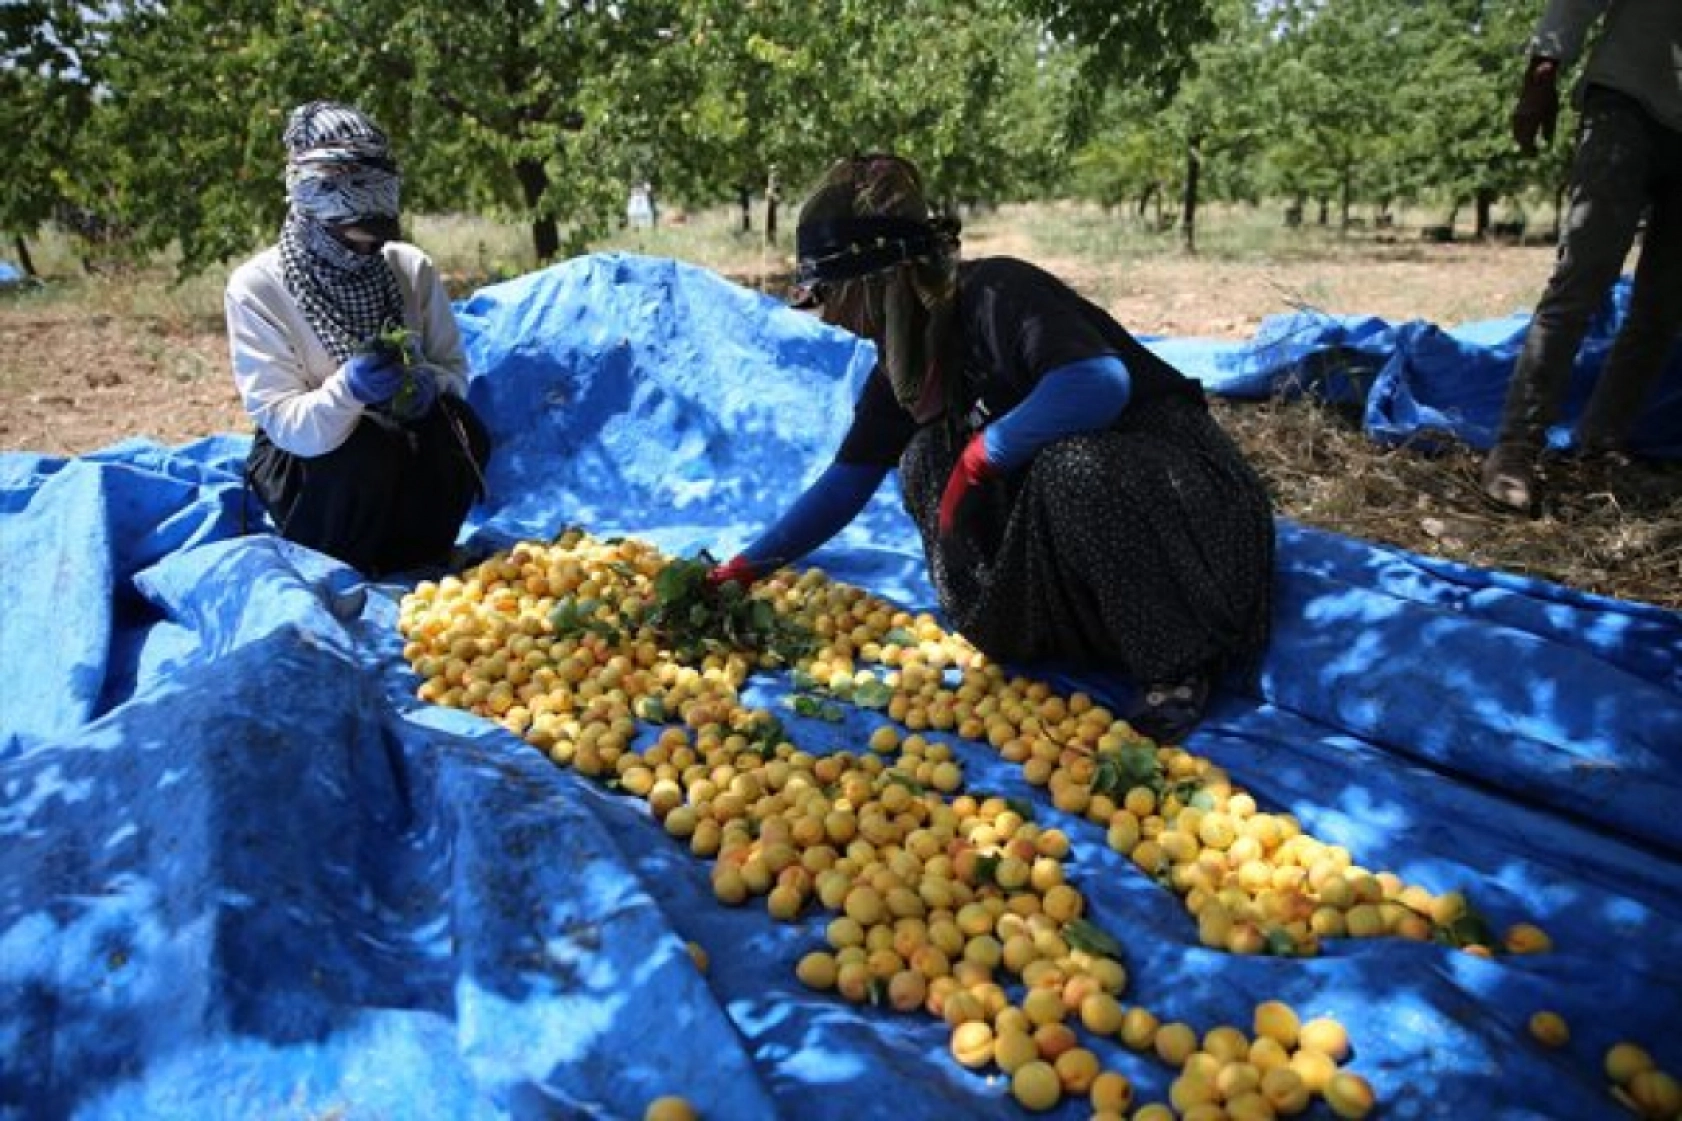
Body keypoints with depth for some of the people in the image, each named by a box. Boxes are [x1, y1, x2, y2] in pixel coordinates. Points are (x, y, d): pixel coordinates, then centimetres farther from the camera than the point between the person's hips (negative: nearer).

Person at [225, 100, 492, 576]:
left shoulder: (411, 267, -5)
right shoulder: (255, 286, -14)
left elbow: (455, 369, -1)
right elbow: (282, 422, -17)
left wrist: (429, 384, -26)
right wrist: (346, 390, -38)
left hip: (408, 445, 3)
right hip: (306, 461, -2)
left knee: (459, 425, -27)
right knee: (368, 451, -33)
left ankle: (417, 568, -7)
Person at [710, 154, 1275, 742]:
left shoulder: (996, 294, -24)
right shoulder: (904, 360, 1)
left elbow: (1099, 385, -40)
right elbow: (846, 482, 6)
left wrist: (980, 455, -30)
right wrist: (745, 568, 4)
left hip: (1183, 481, -7)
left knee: (1074, 469, -37)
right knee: (927, 458, -7)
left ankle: (1178, 666, -18)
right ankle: (1014, 626, 2)